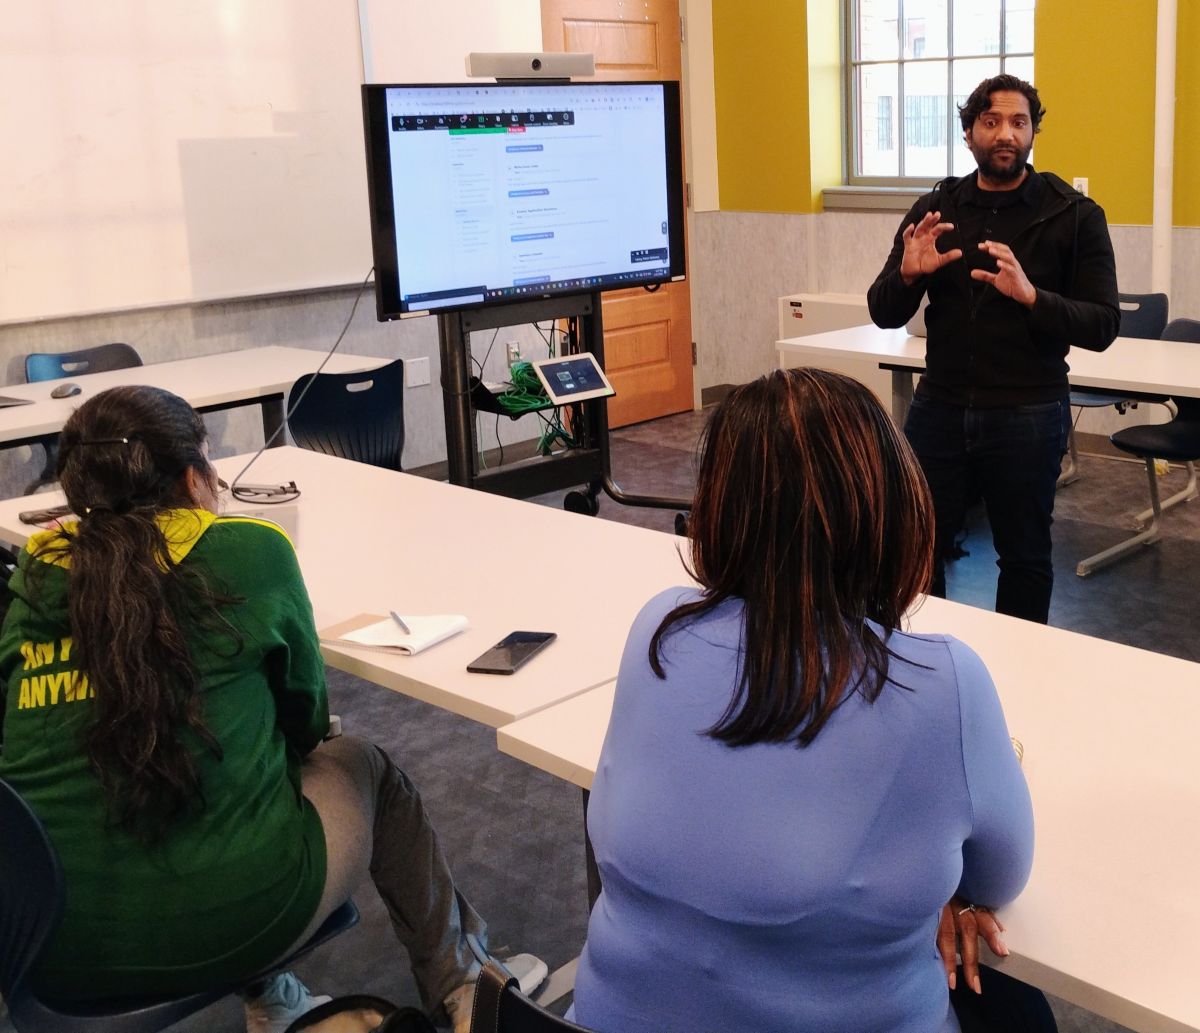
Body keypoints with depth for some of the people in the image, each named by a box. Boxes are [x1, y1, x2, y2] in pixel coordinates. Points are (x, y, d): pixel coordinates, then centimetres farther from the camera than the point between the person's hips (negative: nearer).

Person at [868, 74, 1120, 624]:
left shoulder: (1074, 216, -3)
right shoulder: (934, 209, 5)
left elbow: (1103, 326, -8)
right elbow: (884, 314, 5)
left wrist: (1031, 296, -25)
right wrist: (907, 274, -17)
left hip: (1027, 414, -2)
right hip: (939, 408, 2)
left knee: (1024, 556, 10)